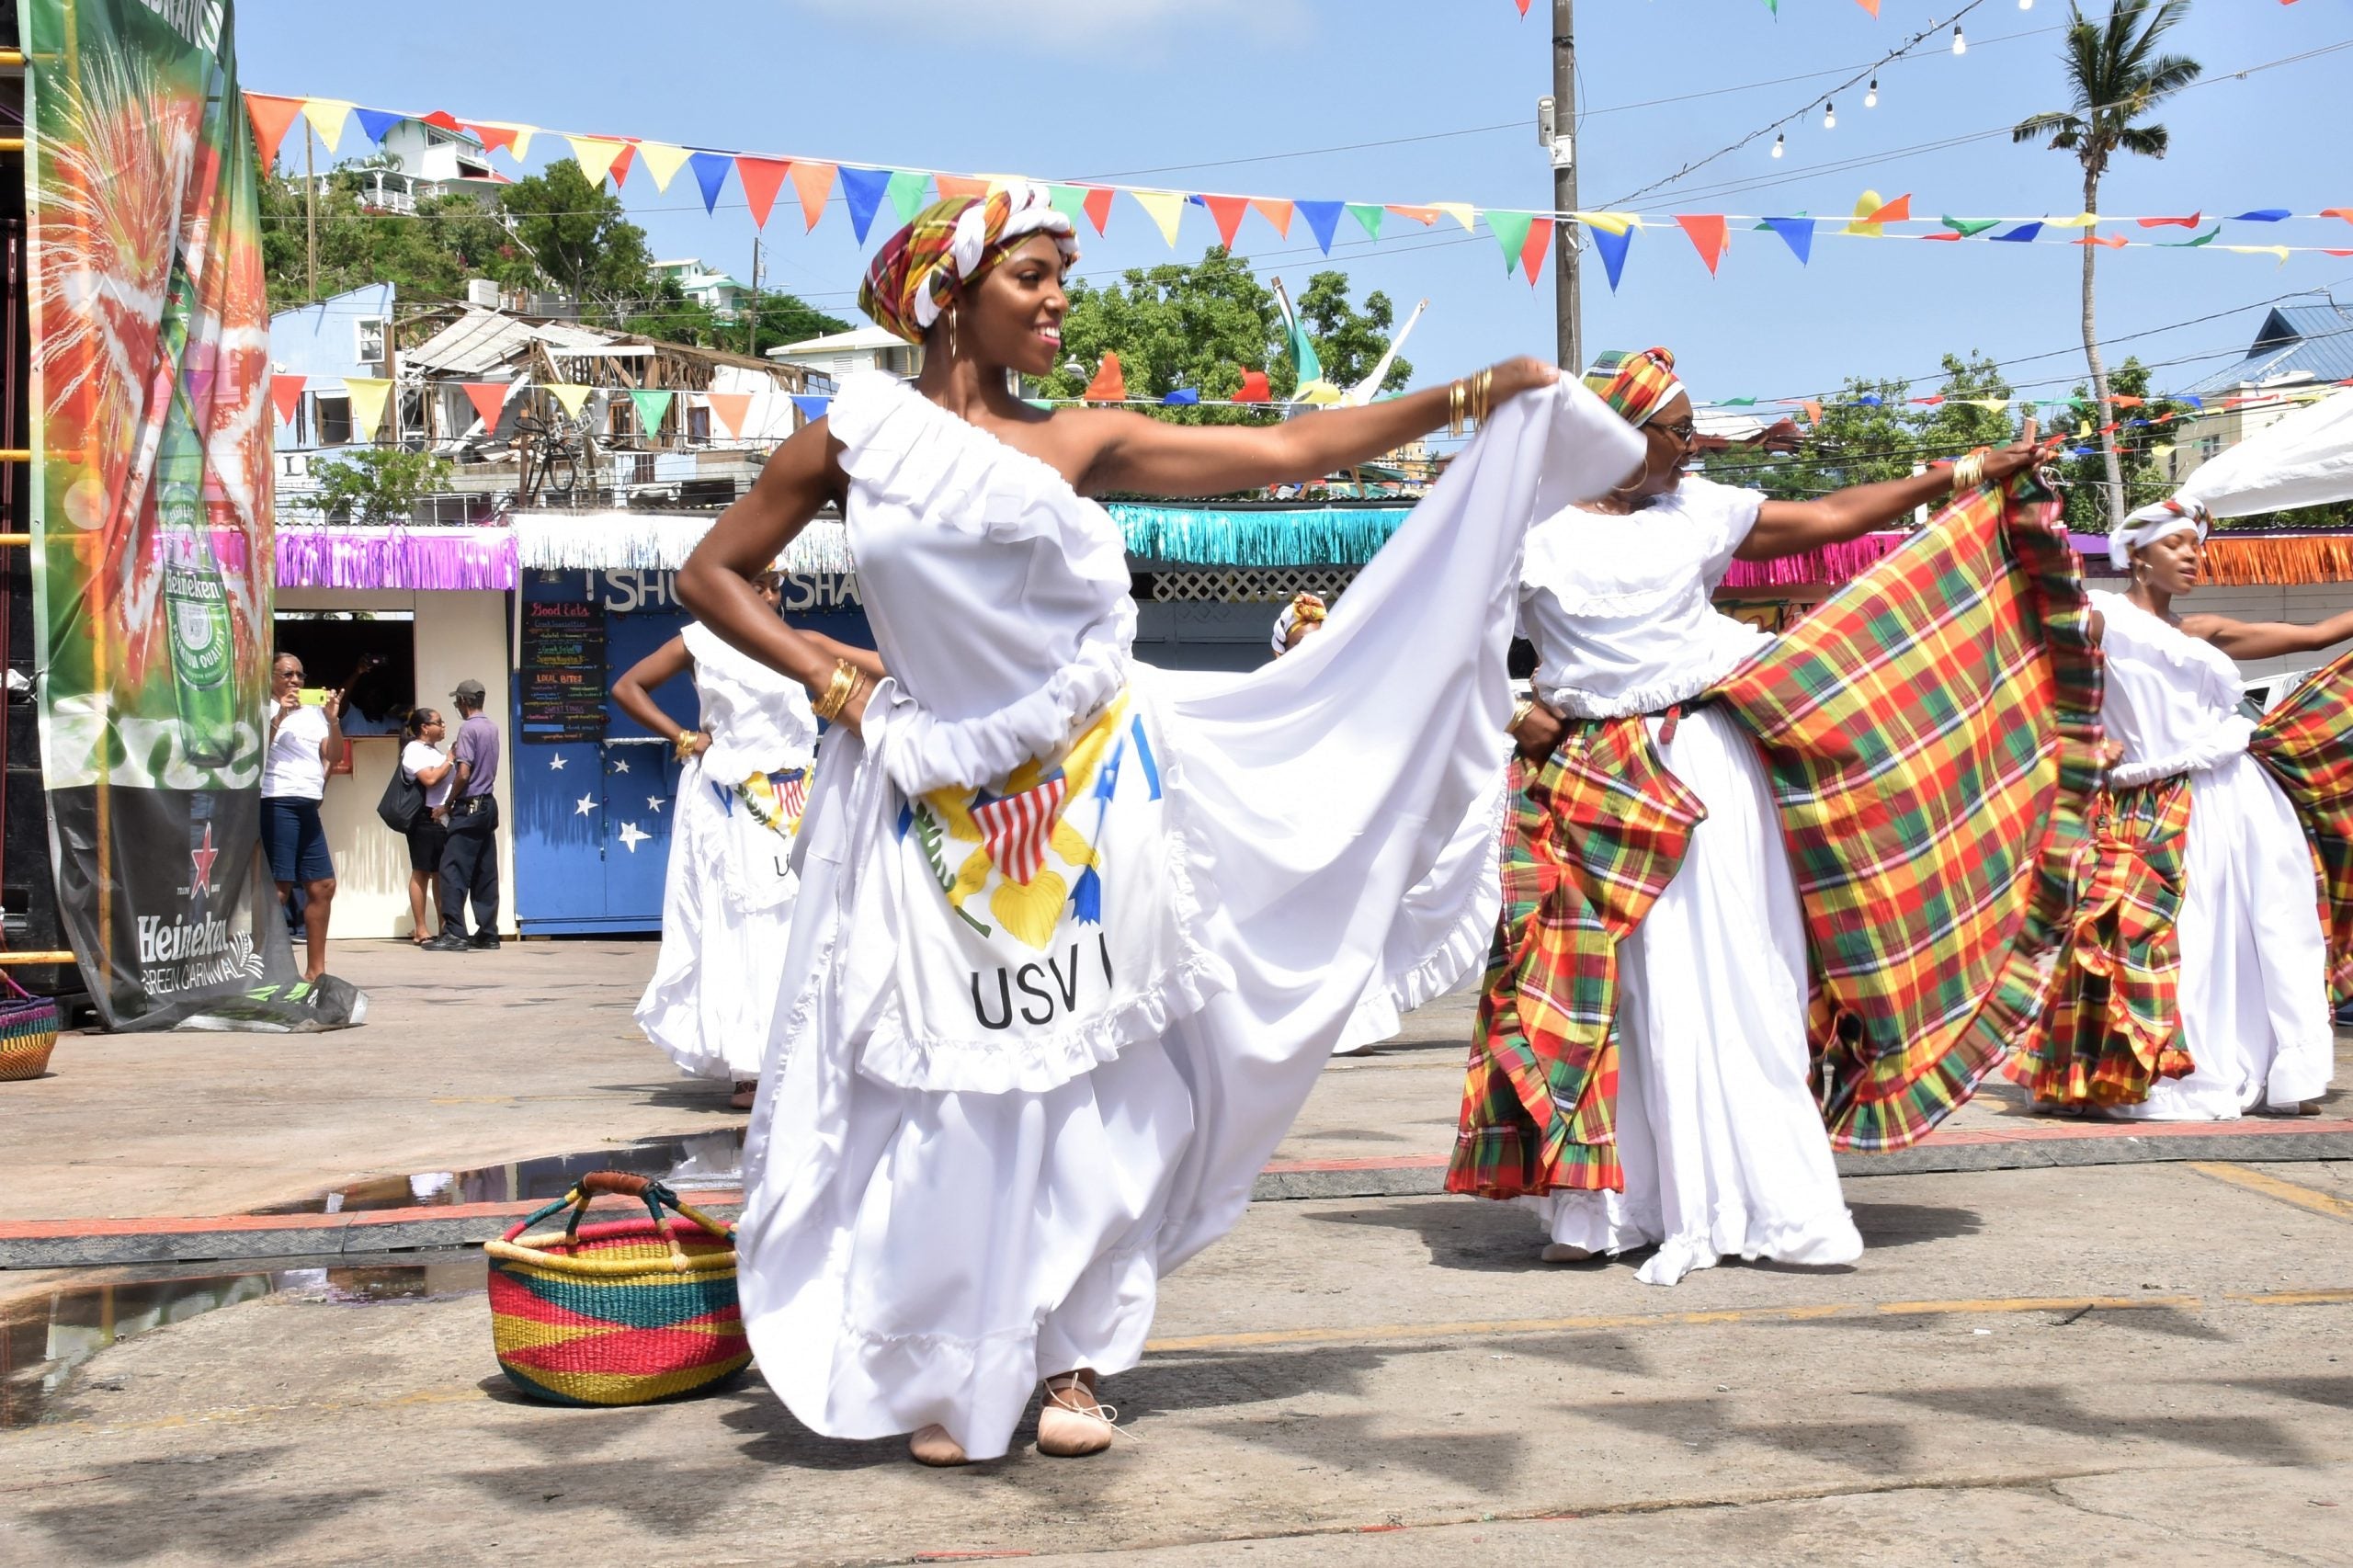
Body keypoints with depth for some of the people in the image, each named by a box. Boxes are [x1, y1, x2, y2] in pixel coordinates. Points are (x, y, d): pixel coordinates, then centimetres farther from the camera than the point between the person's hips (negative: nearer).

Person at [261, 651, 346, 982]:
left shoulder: (314, 713, 20)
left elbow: (335, 757, 12)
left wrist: (334, 720, -1)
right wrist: (278, 717, -17)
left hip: (308, 806, 7)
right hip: (278, 803, -7)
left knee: (323, 885, 8)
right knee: (279, 887, -11)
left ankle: (315, 970, 16)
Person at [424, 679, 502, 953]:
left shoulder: (468, 728, -13)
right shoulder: (492, 728, 11)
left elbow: (464, 773, -18)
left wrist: (448, 803, -7)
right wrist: (457, 753, 15)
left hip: (469, 806, -8)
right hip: (489, 804, 8)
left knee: (453, 868, -7)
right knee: (485, 873, 9)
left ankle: (454, 933, -12)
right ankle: (487, 934, 10)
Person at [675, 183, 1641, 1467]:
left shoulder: (1081, 441, 6)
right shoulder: (856, 440, 3)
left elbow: (1283, 453, 3)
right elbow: (711, 575, 10)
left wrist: (1467, 398, 0)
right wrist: (824, 675, -2)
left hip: (1089, 799, 1)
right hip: (932, 811, -1)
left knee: (1093, 1083, 4)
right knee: (949, 1094, 2)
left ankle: (1073, 1356, 19)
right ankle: (943, 1375, 18)